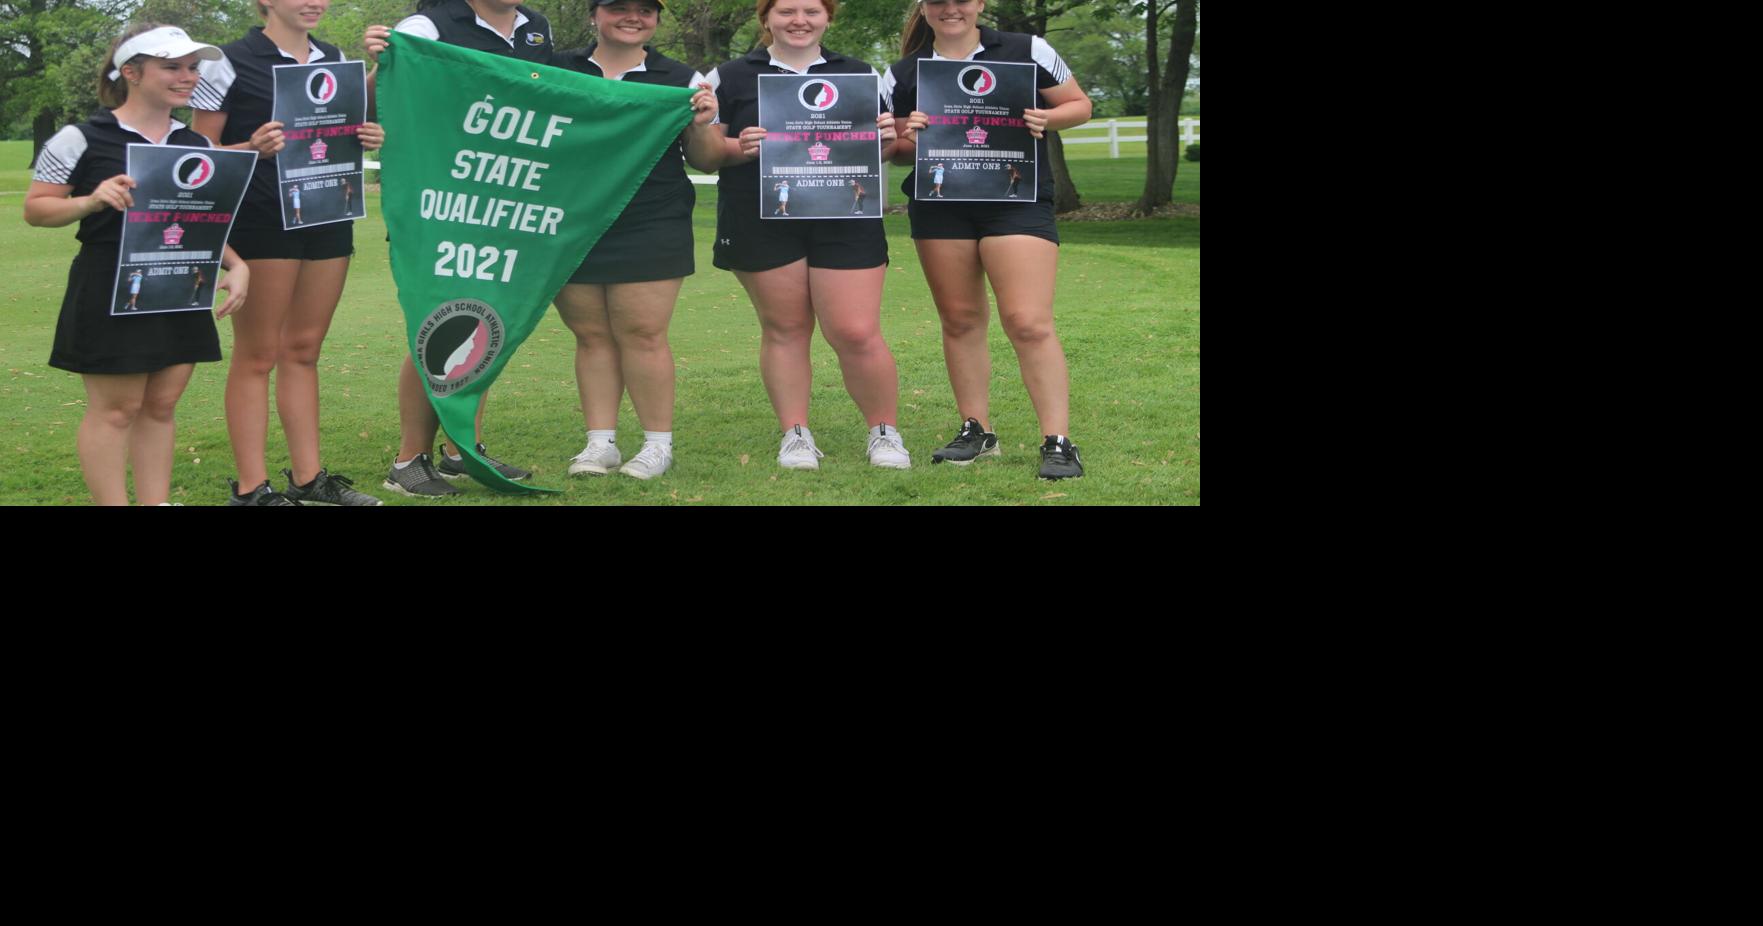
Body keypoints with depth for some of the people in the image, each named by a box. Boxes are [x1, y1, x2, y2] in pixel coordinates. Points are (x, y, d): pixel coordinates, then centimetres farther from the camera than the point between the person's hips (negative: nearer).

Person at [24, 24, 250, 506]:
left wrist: (236, 266, 0)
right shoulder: (81, 140, -6)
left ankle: (157, 502, 16)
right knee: (116, 408, -1)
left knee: (161, 405, 9)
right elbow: (35, 209, -3)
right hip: (110, 293, -6)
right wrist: (91, 201, -21)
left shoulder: (197, 146, 11)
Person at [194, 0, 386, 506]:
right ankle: (251, 488, 1)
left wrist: (367, 138, 2)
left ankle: (308, 476, 18)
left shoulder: (335, 60, 12)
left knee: (304, 350, 12)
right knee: (256, 355, -3)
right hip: (261, 220, -6)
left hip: (328, 218, 6)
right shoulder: (231, 64, -6)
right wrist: (251, 149, -25)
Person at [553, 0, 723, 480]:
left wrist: (702, 125, -12)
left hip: (650, 233, -2)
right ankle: (600, 443, 13)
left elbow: (707, 161, 7)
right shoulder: (555, 70, 9)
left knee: (643, 334, -3)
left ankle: (658, 444, 7)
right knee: (591, 335, 6)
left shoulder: (681, 80, 6)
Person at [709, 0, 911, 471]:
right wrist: (739, 148, -15)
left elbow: (884, 146, 18)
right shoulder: (730, 78, 8)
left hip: (846, 222, 0)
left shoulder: (860, 75, 13)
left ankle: (885, 432, 11)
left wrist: (888, 135, -5)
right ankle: (795, 435, 15)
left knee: (857, 334, -6)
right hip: (762, 223, 0)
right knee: (784, 328, 4)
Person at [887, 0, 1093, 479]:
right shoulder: (903, 74, 9)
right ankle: (976, 430, 21)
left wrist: (1046, 119, -11)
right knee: (959, 320, 8)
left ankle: (1058, 442, -7)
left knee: (1029, 322, -11)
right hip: (938, 209, 3)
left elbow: (1079, 105, 9)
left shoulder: (1026, 51, 3)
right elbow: (896, 152, 15)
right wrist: (908, 138, -8)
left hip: (1018, 203, -3)